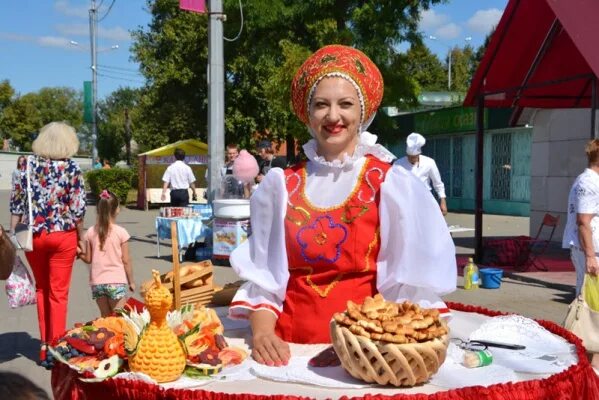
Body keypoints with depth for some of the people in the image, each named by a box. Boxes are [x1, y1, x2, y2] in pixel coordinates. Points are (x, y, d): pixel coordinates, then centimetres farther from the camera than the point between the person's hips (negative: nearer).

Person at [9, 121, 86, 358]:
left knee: (41, 289, 19)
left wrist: (13, 233, 10)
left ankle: (45, 343, 24)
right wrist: (82, 239, 2)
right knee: (58, 293, 6)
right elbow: (77, 208, -9)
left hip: (33, 235, 3)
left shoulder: (30, 164, 0)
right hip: (62, 235, -3)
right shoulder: (72, 167, -8)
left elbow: (16, 201, 2)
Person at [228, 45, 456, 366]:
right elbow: (261, 273, 8)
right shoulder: (280, 186, 6)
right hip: (290, 345, 2)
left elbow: (411, 282, 0)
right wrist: (262, 333, -8)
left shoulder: (392, 185, 0)